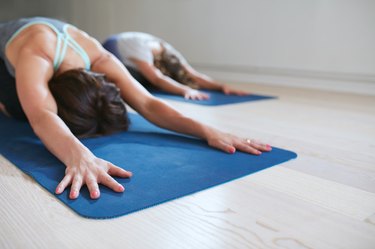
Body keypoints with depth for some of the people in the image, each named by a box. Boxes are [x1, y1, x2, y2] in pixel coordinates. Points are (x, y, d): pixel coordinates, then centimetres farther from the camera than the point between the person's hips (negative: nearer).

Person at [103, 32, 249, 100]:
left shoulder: (171, 53, -25)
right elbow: (157, 79, -57)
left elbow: (194, 74, -34)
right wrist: (186, 90, -71)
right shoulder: (142, 49, -44)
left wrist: (221, 86, -47)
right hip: (112, 49, -5)